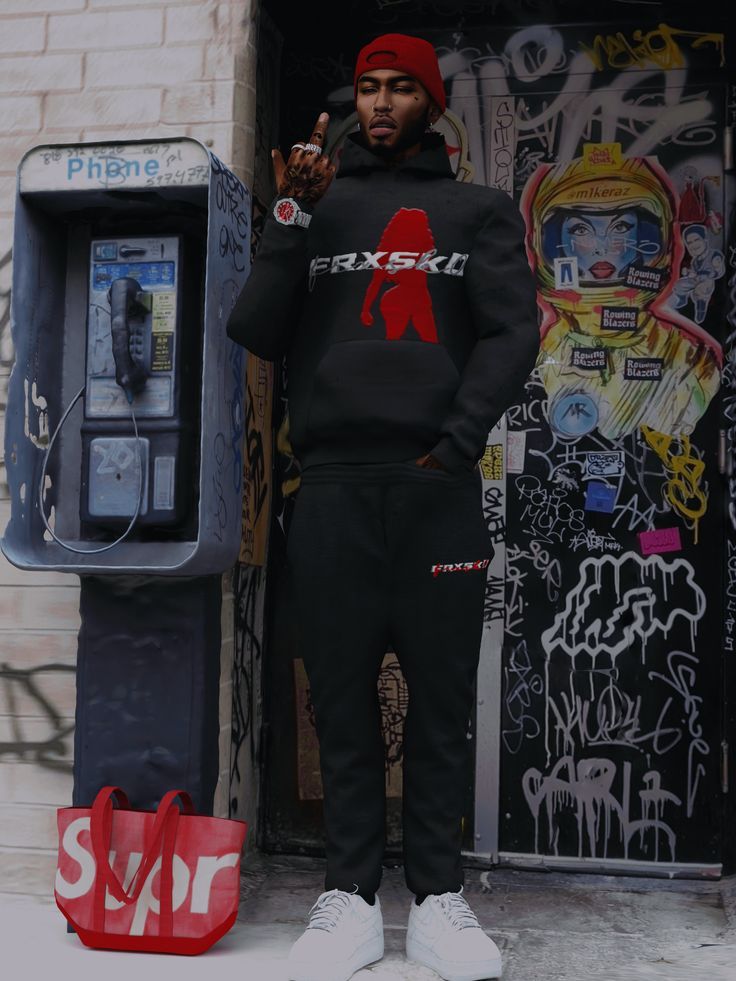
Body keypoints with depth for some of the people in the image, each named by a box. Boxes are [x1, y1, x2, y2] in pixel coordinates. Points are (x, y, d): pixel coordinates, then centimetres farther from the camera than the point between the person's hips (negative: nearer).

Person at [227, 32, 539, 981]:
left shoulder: (480, 212, 16)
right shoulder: (318, 204, 17)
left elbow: (511, 332, 4)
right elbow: (255, 331, 7)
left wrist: (459, 439, -9)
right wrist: (293, 216, -3)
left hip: (439, 488, 0)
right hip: (333, 486, 1)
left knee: (442, 696, 1)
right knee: (341, 693, 2)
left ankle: (437, 894, 10)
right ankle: (350, 895, 10)